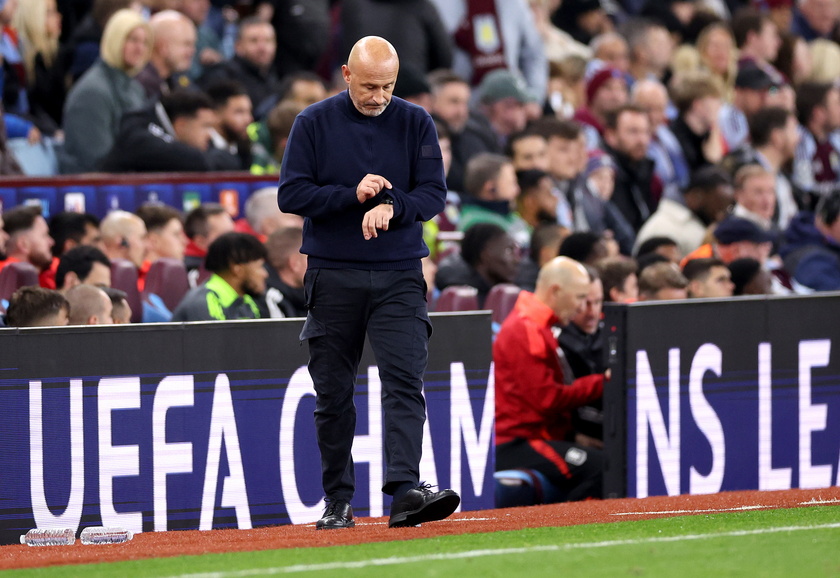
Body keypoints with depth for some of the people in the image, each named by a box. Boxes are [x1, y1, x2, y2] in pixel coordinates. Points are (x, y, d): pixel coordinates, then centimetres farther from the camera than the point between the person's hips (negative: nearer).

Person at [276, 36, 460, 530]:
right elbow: (291, 195, -3)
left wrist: (390, 206, -21)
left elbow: (434, 193, -2)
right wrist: (352, 196, -16)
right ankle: (338, 501, 13)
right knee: (333, 394, 4)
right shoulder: (315, 123, 1)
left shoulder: (416, 123, 4)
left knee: (405, 381, -14)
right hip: (333, 276, 0)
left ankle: (405, 491, -23)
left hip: (399, 276, 0)